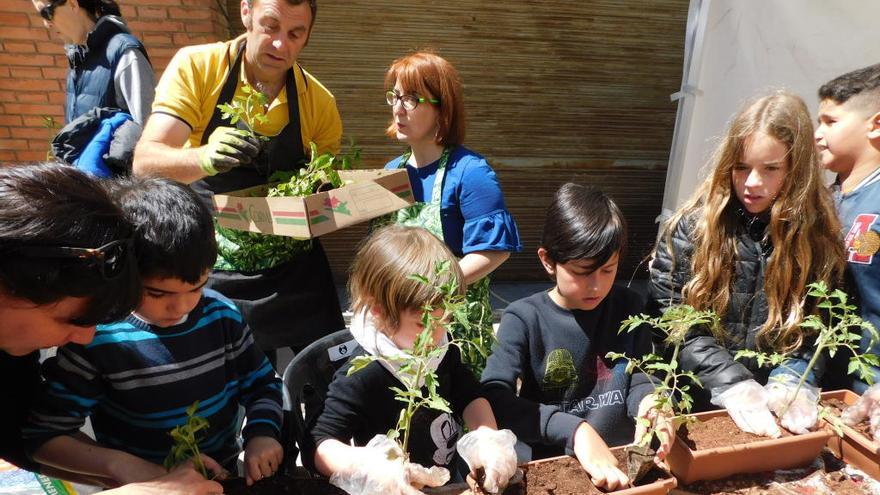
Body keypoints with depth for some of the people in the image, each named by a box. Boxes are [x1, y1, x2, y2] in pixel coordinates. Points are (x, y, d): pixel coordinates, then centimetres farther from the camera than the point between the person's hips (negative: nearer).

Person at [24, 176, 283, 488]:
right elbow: (41, 435, -7)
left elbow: (263, 385, 6)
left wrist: (262, 433, -12)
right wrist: (120, 464, -20)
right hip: (143, 485, -2)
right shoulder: (94, 340, -13)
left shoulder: (222, 315, -4)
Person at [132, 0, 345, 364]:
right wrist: (204, 157, -39)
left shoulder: (319, 102, -3)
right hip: (213, 273, -1)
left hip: (295, 276, 2)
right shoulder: (196, 66, -9)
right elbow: (145, 162, -18)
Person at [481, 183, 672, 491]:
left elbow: (640, 379, 4)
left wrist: (648, 401, -18)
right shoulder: (524, 319, -11)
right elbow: (494, 400, -20)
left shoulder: (628, 308, 1)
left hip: (623, 459, 6)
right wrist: (574, 429, -29)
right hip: (550, 465, -5)